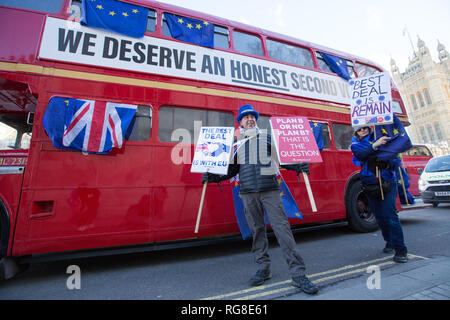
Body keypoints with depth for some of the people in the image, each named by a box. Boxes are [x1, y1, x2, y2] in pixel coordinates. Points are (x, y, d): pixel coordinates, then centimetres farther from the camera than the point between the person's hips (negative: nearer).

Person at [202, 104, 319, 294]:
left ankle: (298, 274, 3)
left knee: (281, 227, -6)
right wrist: (214, 177, 7)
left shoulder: (266, 137, 12)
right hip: (248, 193, 2)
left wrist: (297, 167, -7)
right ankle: (263, 269, 22)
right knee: (257, 230, 8)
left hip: (269, 190, -2)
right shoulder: (237, 144, 16)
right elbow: (232, 170, 18)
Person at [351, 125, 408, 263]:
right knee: (380, 217, 10)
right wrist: (374, 145, -28)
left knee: (390, 214, -9)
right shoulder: (356, 145, 8)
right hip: (370, 185, 2)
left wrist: (388, 163, -19)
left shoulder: (383, 139, 6)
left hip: (387, 183, -1)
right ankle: (389, 242, 30)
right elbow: (360, 154, -16)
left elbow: (397, 160, 2)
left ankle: (401, 249, 1)